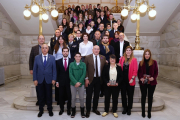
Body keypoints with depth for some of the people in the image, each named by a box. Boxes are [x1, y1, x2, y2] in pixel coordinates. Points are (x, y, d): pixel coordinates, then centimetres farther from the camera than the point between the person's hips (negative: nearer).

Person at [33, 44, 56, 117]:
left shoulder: (52, 58, 0)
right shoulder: (37, 57, 3)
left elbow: (54, 69, -1)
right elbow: (35, 69, 2)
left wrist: (54, 79, -6)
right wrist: (35, 79, -3)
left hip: (48, 80, -1)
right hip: (40, 80, 1)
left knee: (49, 95, 10)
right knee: (41, 95, 10)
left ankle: (50, 110, 27)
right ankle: (41, 110, 27)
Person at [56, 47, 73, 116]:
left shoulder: (72, 61, -2)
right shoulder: (58, 61, 3)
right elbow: (57, 72, 4)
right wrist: (57, 81, 1)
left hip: (69, 81, -1)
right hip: (61, 82, 1)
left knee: (69, 96, 8)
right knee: (61, 96, 11)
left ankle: (68, 109, 26)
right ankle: (61, 109, 28)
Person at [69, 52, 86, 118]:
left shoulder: (83, 64, 1)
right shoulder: (71, 64, 0)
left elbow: (84, 74, -5)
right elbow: (70, 74, -6)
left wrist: (79, 82, -14)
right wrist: (75, 82, -16)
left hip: (81, 84, 0)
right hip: (73, 84, 0)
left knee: (81, 98, 7)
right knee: (73, 98, 9)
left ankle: (82, 112, 23)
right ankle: (73, 112, 25)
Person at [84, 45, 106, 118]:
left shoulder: (103, 58, 4)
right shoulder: (87, 57, -5)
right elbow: (85, 69, -6)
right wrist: (86, 79, -10)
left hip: (99, 79, 3)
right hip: (90, 79, -2)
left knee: (96, 95, 14)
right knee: (89, 95, 7)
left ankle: (95, 109, 32)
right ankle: (88, 110, 23)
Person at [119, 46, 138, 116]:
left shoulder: (134, 59, -3)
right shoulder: (122, 58, 6)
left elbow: (135, 70, -5)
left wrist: (132, 78, -13)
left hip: (130, 81, -2)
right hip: (123, 80, 3)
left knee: (130, 95, 10)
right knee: (123, 94, 11)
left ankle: (129, 109, 26)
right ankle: (125, 108, 28)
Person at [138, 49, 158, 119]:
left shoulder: (154, 62, 1)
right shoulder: (141, 63, 4)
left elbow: (156, 72, 2)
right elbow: (139, 72, 5)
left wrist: (153, 77, -15)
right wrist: (140, 78, -13)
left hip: (152, 82, 0)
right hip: (143, 82, 1)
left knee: (150, 97, 9)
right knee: (143, 96, 9)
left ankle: (149, 112, 23)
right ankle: (143, 112, 22)